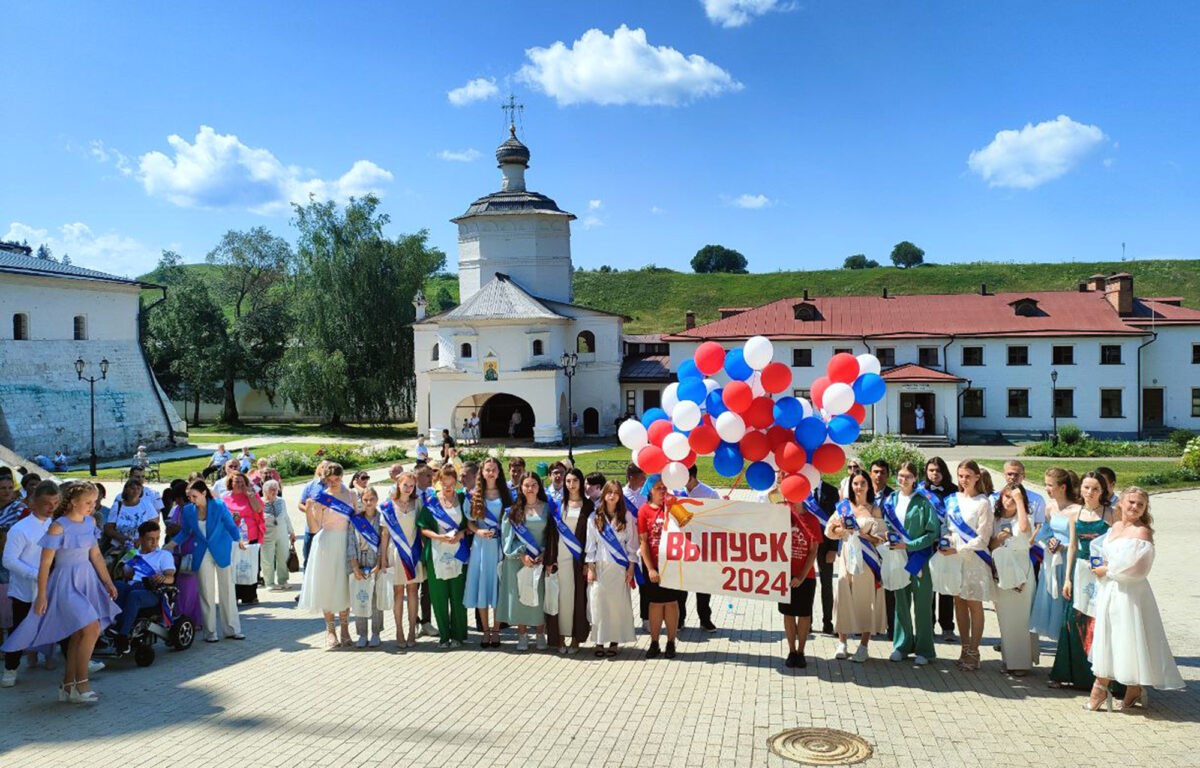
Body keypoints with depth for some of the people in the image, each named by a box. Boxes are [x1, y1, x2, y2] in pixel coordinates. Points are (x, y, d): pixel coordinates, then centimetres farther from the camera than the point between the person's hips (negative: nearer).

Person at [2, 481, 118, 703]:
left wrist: (108, 582, 13)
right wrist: (42, 595, -11)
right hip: (66, 583, -7)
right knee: (92, 629, -15)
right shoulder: (58, 527, -15)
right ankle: (81, 685, -4)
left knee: (78, 635, 9)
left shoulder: (90, 522, 6)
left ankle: (67, 685, 19)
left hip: (87, 580, 7)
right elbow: (45, 563, -12)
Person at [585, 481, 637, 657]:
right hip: (600, 566, 1)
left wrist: (631, 568, -2)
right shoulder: (594, 518, 6)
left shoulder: (627, 517, 4)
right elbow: (590, 544, 5)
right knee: (598, 602, -2)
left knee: (618, 603, -2)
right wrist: (590, 568, -1)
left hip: (620, 568, -1)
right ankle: (599, 641, 5)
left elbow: (632, 544, 4)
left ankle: (614, 641, 6)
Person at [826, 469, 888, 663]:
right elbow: (830, 531, 8)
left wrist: (863, 535, -14)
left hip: (867, 559, -1)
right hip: (847, 557, 1)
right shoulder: (843, 506, 7)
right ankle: (842, 644, 10)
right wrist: (841, 530, -10)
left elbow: (881, 538, 1)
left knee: (866, 600, 0)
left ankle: (863, 647, 9)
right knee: (843, 597, -2)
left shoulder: (874, 509, 3)